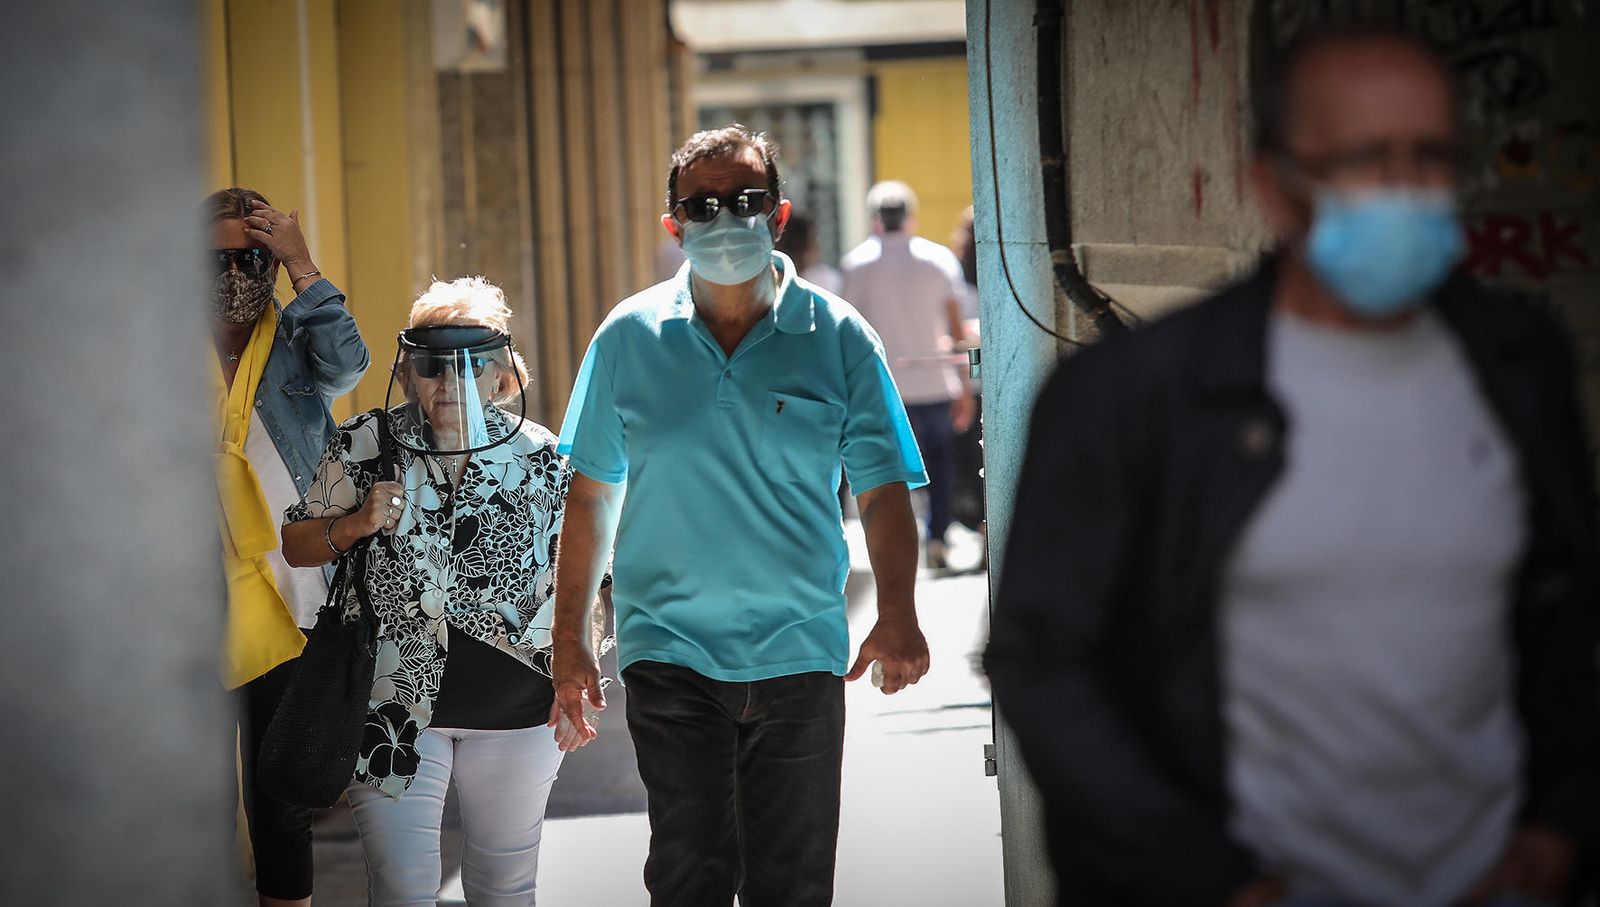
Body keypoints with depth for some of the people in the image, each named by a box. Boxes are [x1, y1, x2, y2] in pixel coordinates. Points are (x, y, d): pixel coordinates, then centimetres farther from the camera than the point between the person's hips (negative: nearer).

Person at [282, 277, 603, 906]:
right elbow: (297, 547, 6)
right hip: (395, 706, -1)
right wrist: (356, 524, -14)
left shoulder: (544, 461, -3)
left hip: (516, 710, 1)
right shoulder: (365, 445, -4)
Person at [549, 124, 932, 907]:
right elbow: (591, 494, 8)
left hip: (799, 658, 0)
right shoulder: (628, 337, 2)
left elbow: (882, 491, 0)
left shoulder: (838, 337, -1)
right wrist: (569, 637, 6)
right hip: (669, 656, 0)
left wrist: (898, 614, -15)